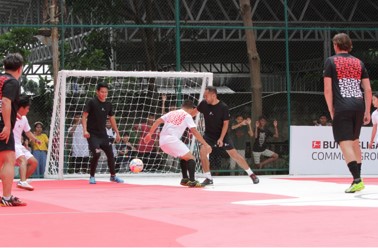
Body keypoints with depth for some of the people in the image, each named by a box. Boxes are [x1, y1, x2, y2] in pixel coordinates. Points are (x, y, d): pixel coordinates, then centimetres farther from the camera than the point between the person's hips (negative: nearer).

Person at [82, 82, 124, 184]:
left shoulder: (108, 105, 7)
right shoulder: (91, 102, -8)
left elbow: (112, 119, 17)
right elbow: (84, 116, -11)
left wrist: (117, 132, 15)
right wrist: (85, 130, -22)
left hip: (103, 134, 6)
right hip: (92, 134, -6)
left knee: (110, 154, 6)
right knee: (96, 154, -18)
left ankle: (113, 176, 25)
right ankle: (92, 177, -1)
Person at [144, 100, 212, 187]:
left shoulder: (172, 113, 23)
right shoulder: (187, 116, 5)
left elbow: (157, 122, 16)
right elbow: (195, 132, -2)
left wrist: (150, 134, 19)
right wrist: (205, 144, -1)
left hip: (162, 141, 7)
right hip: (172, 139, -7)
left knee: (184, 157, 24)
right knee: (191, 158, -4)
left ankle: (185, 179, 23)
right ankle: (192, 181, -18)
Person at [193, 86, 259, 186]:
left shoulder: (223, 107, -19)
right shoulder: (204, 104, -8)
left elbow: (225, 124, -15)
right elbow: (194, 112, 8)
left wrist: (221, 138, -22)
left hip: (222, 135, -3)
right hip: (209, 135, 3)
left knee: (234, 154, -2)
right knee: (202, 151, -19)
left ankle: (251, 174, 13)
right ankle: (208, 178, -8)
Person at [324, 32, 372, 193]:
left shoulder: (331, 61, 4)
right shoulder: (358, 62, 15)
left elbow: (327, 89, -3)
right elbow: (368, 89, 9)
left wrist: (331, 110, 5)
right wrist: (367, 112, 14)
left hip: (342, 108, -5)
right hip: (359, 106, 5)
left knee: (345, 143, -8)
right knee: (355, 141, 20)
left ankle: (357, 180, -22)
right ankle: (357, 178, 25)